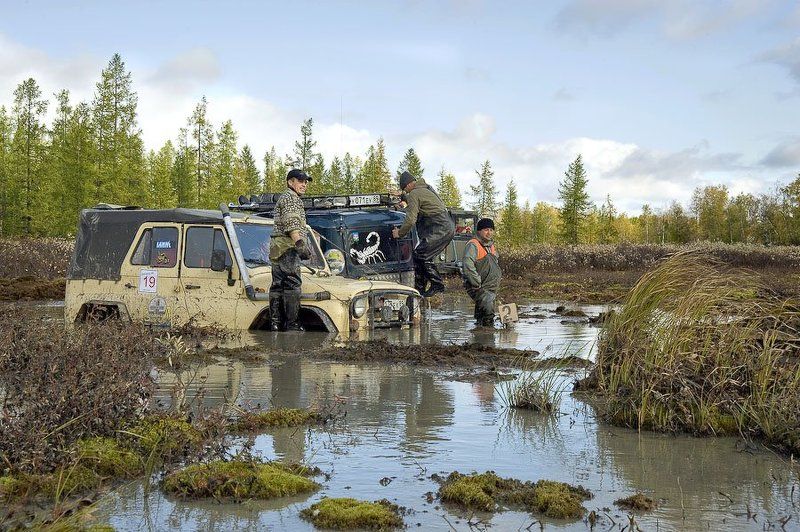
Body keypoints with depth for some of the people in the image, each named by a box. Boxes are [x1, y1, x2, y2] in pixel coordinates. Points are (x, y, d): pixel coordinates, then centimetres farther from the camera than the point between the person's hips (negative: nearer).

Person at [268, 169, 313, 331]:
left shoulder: (283, 199, 29)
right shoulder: (290, 197, -4)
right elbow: (291, 224, -18)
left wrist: (303, 247, 30)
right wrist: (300, 243, -25)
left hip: (276, 249, 11)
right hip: (287, 246, -11)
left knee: (278, 285, 8)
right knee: (293, 284, -14)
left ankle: (275, 323, 7)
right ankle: (292, 324, -18)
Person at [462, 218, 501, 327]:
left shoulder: (491, 246, 17)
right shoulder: (473, 245, -12)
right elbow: (468, 266, -24)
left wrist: (496, 283, 18)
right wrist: (478, 284, -21)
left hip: (491, 289, 9)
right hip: (479, 288, -9)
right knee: (488, 309, -25)